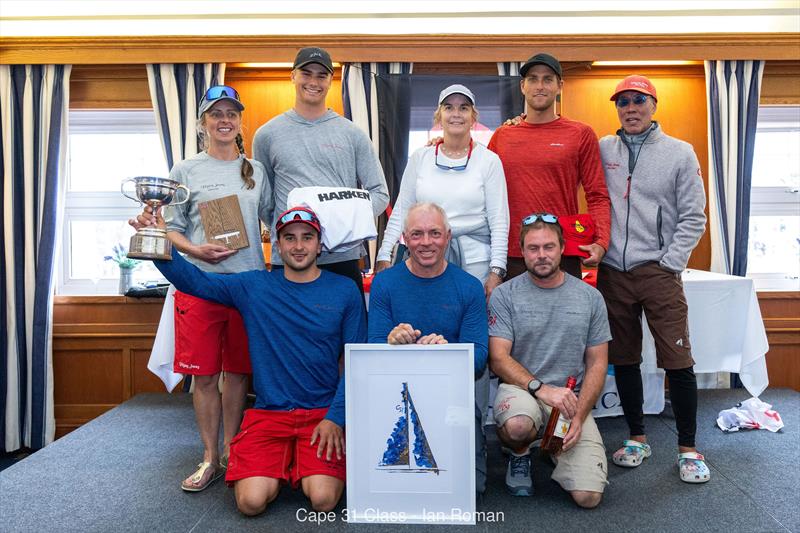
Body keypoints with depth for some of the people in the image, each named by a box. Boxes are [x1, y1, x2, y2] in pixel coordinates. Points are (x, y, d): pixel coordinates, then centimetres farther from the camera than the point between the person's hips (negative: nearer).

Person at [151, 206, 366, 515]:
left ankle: (307, 466, 14)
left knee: (323, 500, -20)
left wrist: (336, 418, -7)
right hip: (268, 412, 1)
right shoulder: (255, 286, 2)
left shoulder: (344, 291, 0)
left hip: (323, 413, -1)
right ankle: (277, 468, 17)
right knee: (252, 502, -16)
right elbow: (193, 280, -2)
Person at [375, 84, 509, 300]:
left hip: (475, 261, -1)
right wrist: (384, 256, 0)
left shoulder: (489, 160, 1)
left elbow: (499, 222, -1)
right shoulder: (420, 158, 7)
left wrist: (496, 272, -8)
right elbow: (400, 212, 8)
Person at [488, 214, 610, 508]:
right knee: (517, 426, -38)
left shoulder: (590, 297, 6)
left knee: (588, 496, -13)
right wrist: (542, 389, -22)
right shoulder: (504, 295, -1)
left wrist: (579, 416, -7)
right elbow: (498, 359, -7)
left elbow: (597, 364, 6)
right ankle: (520, 454, 1)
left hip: (572, 398, 2)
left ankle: (556, 450, 21)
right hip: (520, 388, -2)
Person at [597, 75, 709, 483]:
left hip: (660, 271, -2)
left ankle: (688, 449, 12)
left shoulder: (680, 153, 4)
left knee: (678, 360, -4)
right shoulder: (602, 150, 9)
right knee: (624, 359, 10)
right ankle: (637, 438, 25)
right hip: (612, 272, 2)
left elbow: (693, 218, 1)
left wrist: (669, 263, -6)